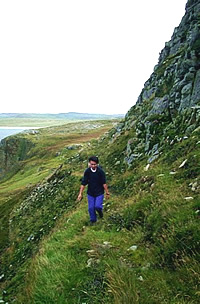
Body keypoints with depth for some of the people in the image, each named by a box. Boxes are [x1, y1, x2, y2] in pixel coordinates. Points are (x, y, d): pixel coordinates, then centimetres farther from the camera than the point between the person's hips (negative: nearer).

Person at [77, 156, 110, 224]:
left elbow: (104, 183, -10)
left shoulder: (101, 171, -17)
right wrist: (80, 194, -6)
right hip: (90, 193, 2)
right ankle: (93, 220, 31)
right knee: (91, 208, 6)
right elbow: (83, 183, -6)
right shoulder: (87, 171, -12)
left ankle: (100, 211, 28)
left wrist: (107, 193, -7)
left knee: (97, 206, -10)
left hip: (99, 193, -2)